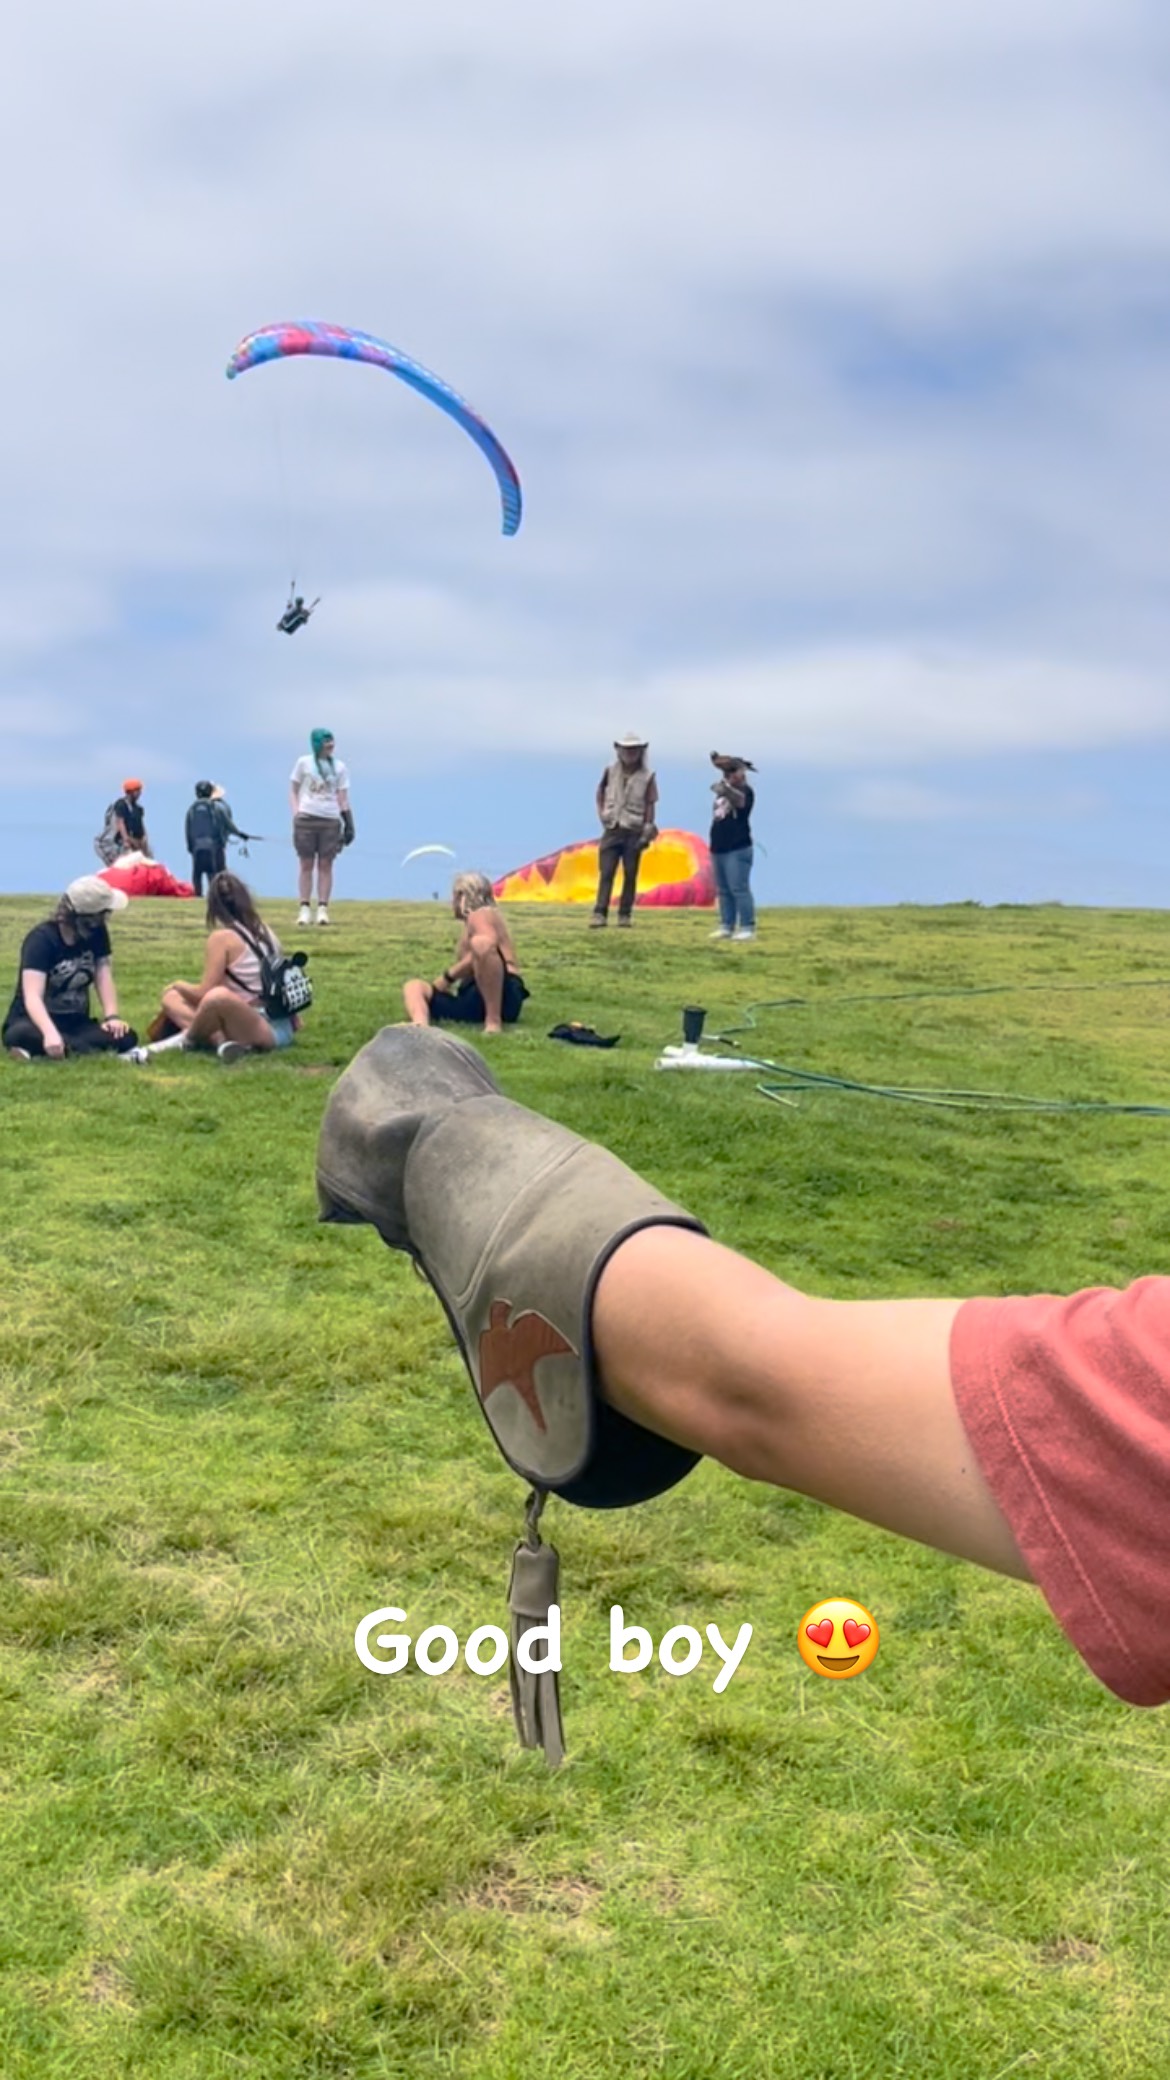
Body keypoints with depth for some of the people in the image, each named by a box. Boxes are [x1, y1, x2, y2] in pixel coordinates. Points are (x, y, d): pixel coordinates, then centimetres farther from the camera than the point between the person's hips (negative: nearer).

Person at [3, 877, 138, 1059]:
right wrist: (50, 1034, -49)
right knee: (20, 1034, -41)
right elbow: (32, 996, -31)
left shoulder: (97, 932, 1)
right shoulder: (42, 939, -19)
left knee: (126, 1037, -25)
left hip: (75, 1024, 5)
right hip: (35, 1022, -5)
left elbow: (104, 975, -7)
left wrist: (111, 1016, -25)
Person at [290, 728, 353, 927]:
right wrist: (296, 814, -4)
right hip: (306, 819, -1)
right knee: (306, 864, 0)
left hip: (330, 821, 1)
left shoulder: (339, 767, 10)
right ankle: (304, 909, 2)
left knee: (325, 865, 0)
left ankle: (323, 909, 1)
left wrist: (348, 823, 2)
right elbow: (294, 790, 9)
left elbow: (343, 798, 11)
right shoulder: (304, 763, 5)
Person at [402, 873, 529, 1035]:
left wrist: (447, 977, -12)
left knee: (481, 942, -33)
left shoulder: (481, 915, 2)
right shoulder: (470, 925, 30)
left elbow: (483, 951, -19)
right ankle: (421, 1025, -34)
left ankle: (494, 1021, -31)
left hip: (504, 996, -10)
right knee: (414, 986, 5)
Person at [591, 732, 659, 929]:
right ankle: (600, 914, -10)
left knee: (630, 874, 2)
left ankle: (625, 914, 8)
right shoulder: (610, 771, 5)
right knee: (606, 873, -6)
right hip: (612, 829, 1)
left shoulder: (647, 776, -1)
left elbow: (650, 805, -1)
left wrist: (648, 831, -7)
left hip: (634, 831, -1)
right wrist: (602, 814, 4)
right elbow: (600, 794, 17)